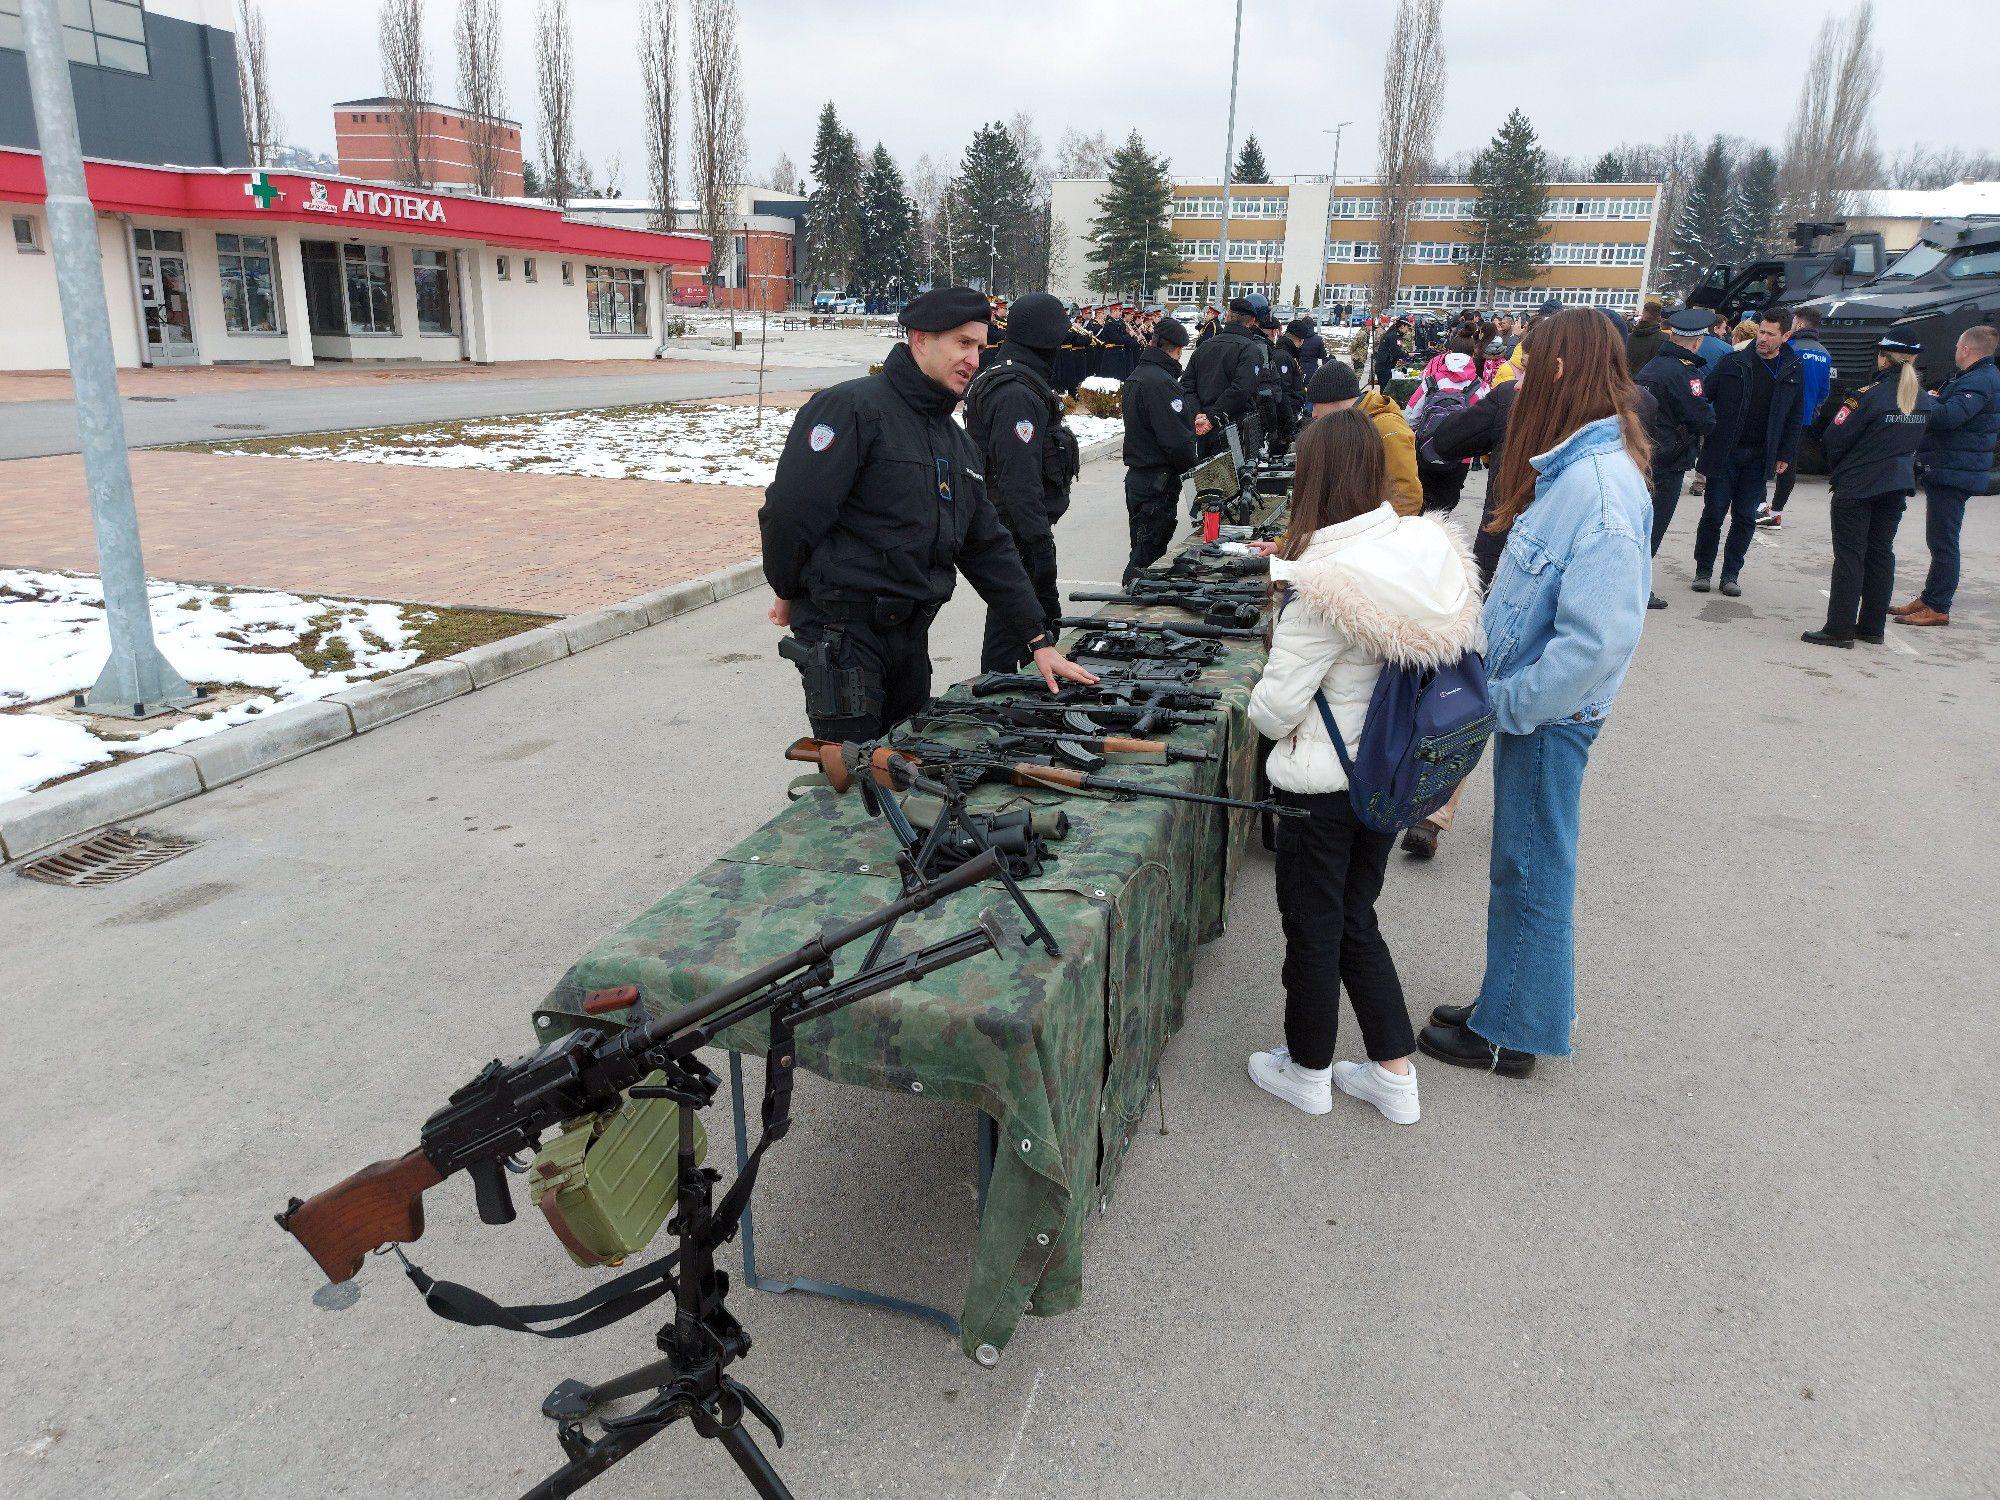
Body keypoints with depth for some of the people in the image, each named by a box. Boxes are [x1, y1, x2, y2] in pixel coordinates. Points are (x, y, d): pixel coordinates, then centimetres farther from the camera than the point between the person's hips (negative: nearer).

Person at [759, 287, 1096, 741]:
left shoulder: (956, 442, 15)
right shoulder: (853, 406, -13)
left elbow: (989, 548, 14)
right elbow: (789, 511, -19)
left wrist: (1039, 642, 9)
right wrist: (789, 593, -5)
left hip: (910, 634, 8)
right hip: (841, 633, -8)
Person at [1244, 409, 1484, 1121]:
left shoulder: (1323, 586, -27)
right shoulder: (1432, 547, -4)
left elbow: (1274, 709, -23)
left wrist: (1262, 703, 3)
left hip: (1322, 787, -7)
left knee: (1312, 927, 12)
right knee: (1356, 917, 22)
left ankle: (1307, 1070, 31)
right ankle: (1394, 1074, 30)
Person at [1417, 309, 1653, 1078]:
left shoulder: (1602, 488, -24)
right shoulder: (1572, 466, 7)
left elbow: (1598, 640, -29)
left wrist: (1508, 703, -21)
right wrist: (1500, 688, 9)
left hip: (1549, 716, -9)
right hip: (1528, 701, 9)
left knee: (1531, 871, 5)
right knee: (1521, 864, 20)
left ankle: (1510, 1035, 21)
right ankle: (1505, 1006, 36)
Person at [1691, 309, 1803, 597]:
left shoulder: (1793, 371, 5)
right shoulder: (1734, 362, -3)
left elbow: (1793, 418, 10)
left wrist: (1786, 455, 7)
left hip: (1759, 458, 2)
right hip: (1724, 452, -2)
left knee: (1745, 517, 4)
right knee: (1714, 512, 1)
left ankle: (1731, 573, 13)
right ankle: (1703, 571, 12)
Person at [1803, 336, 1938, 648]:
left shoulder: (1869, 395, -18)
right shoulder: (1925, 400, 4)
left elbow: (1835, 437, -13)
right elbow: (1918, 441, 13)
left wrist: (1836, 470, 4)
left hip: (1856, 486, -6)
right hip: (1898, 486, 6)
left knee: (1849, 555, -3)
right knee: (1881, 554, 13)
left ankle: (1840, 628, -3)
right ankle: (1872, 627, 18)